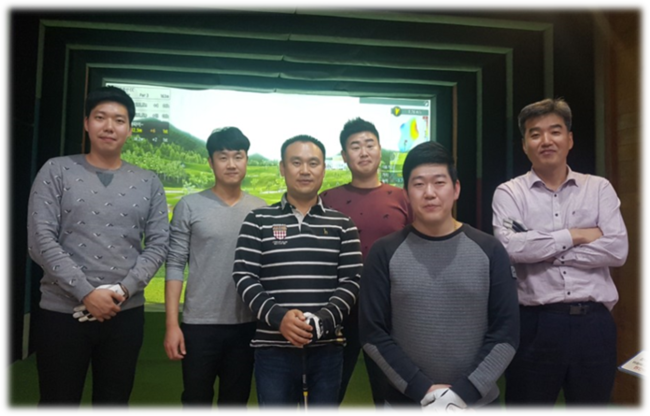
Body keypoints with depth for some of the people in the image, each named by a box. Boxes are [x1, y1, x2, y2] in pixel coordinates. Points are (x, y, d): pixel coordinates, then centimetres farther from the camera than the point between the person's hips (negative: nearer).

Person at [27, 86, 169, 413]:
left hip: (126, 314, 2)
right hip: (62, 312, -2)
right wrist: (86, 293, -15)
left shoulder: (148, 183, 6)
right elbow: (40, 240, -8)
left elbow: (158, 244, 2)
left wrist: (123, 290, -11)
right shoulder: (56, 171, 0)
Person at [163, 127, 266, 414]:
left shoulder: (261, 211, 3)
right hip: (199, 324, -2)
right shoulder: (190, 206, -4)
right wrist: (172, 323, -8)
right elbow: (175, 265, -5)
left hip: (247, 325, 2)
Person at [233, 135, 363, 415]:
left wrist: (322, 321, -17)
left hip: (327, 349, 1)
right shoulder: (258, 221, 3)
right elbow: (244, 277, -4)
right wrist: (277, 317, -19)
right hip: (273, 349, -1)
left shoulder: (342, 225, 5)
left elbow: (351, 281, -1)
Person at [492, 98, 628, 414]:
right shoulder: (509, 193, 0)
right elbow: (509, 246, -18)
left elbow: (618, 250, -7)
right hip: (535, 323, -2)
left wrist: (541, 250, -11)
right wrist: (576, 235, -11)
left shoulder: (599, 188, 6)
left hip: (594, 321, 2)